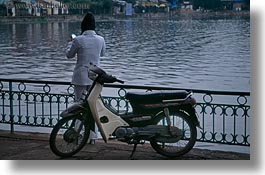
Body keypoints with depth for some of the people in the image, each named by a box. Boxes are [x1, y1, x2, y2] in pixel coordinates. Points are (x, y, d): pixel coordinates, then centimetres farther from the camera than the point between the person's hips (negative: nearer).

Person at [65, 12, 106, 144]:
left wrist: (70, 43, 21)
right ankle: (92, 136, 14)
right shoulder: (100, 40, -2)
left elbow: (69, 55, 3)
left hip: (81, 77, -3)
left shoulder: (78, 40, -12)